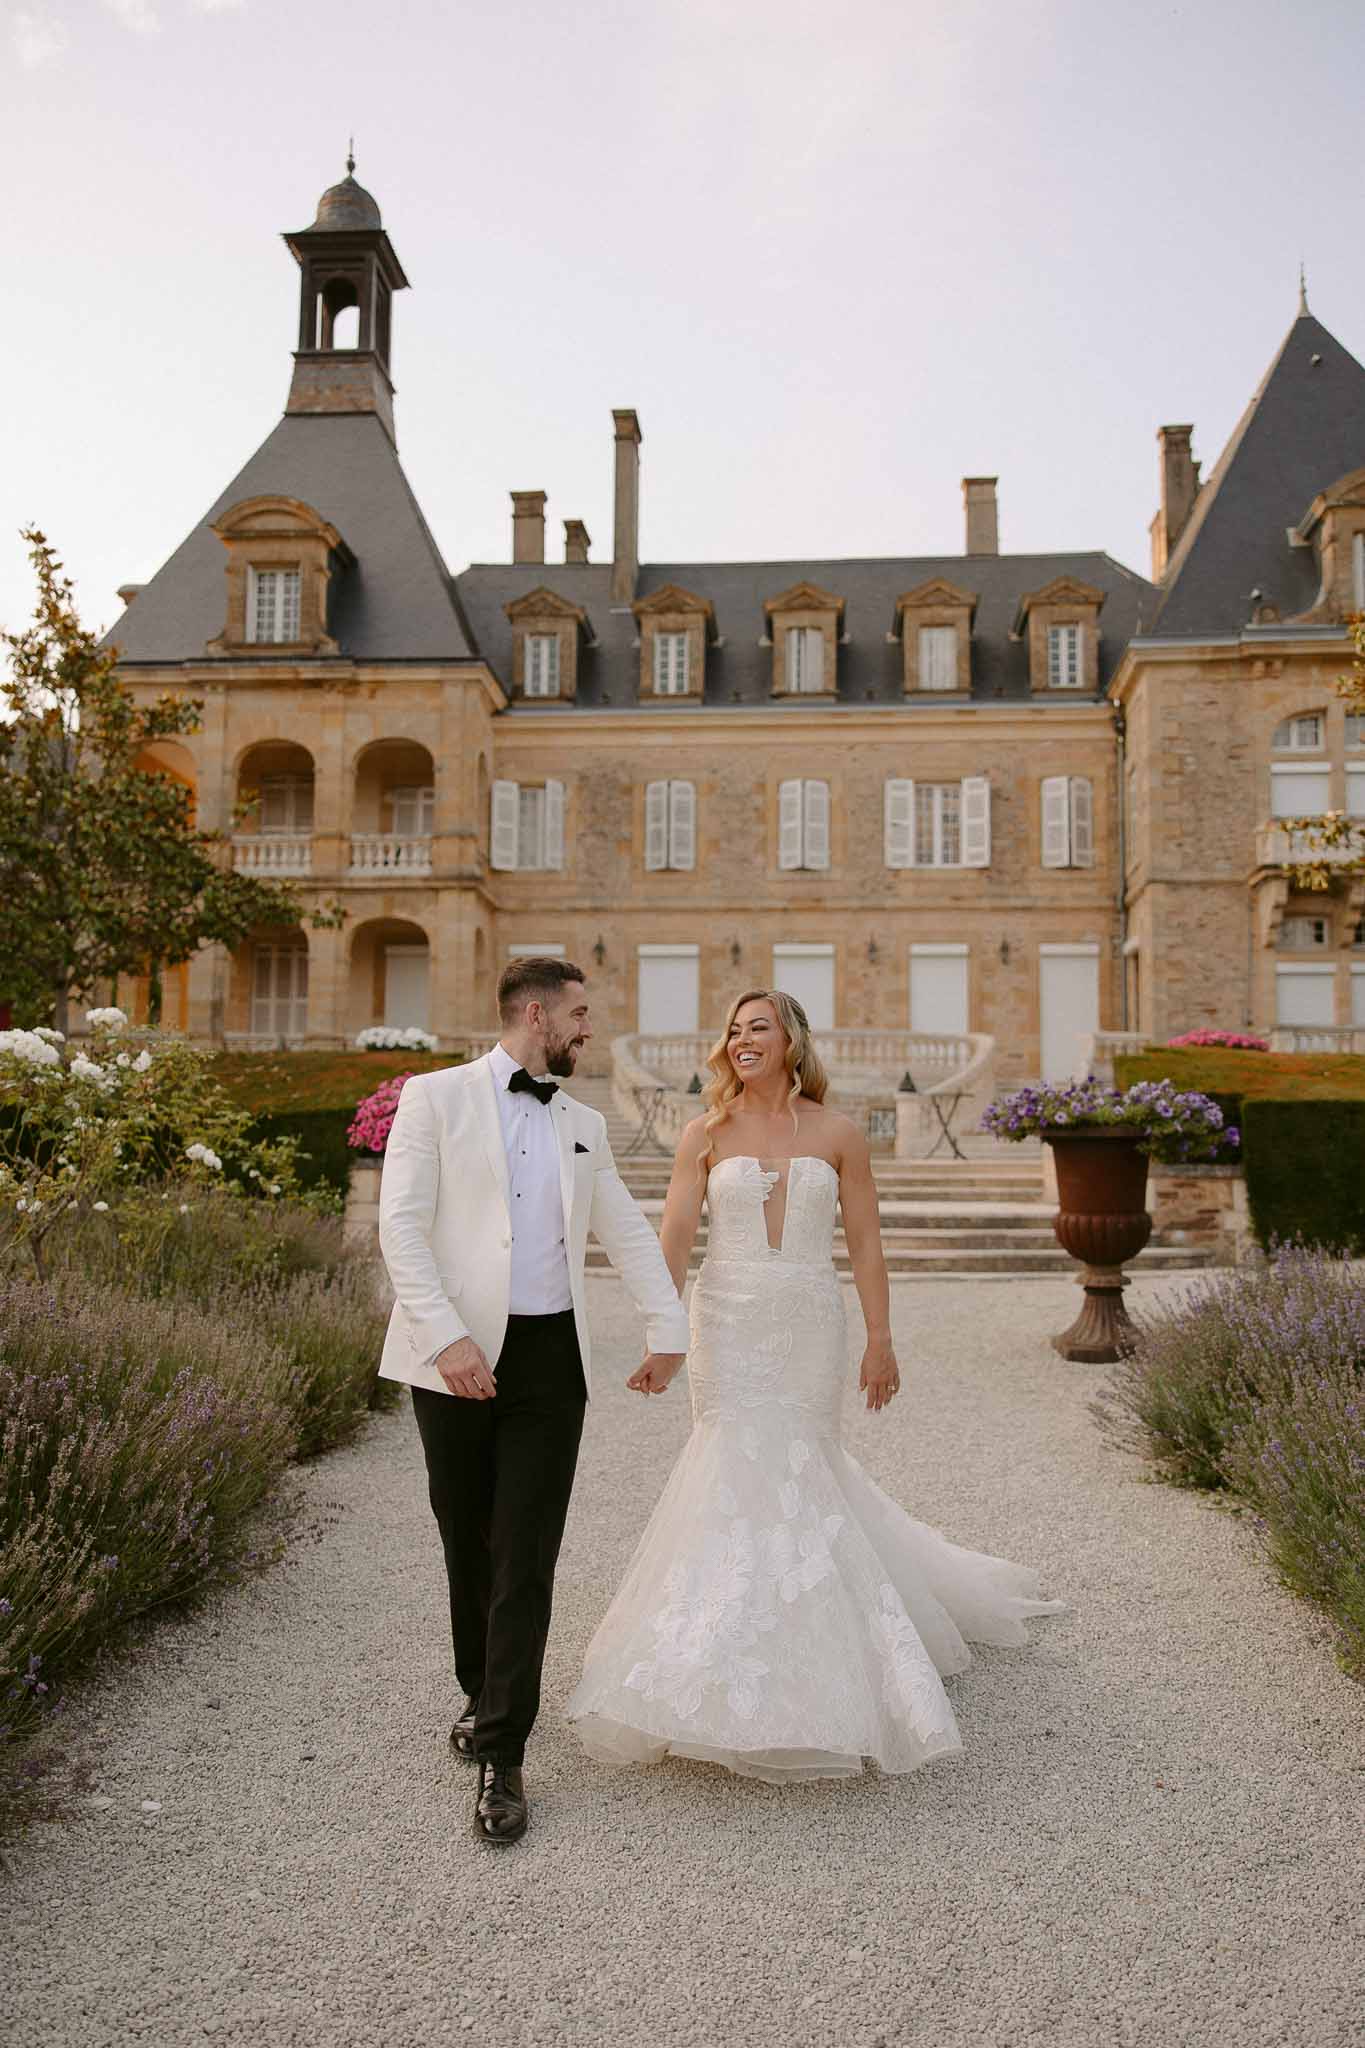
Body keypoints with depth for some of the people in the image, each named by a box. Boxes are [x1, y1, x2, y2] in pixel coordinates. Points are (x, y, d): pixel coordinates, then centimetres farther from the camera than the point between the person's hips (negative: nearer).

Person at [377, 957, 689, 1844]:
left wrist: (670, 1331, 13)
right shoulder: (437, 1097, -1)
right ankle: (484, 1695, 35)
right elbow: (401, 1224, -8)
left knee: (527, 1556, -2)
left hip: (550, 1356, 3)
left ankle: (502, 1755, 5)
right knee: (467, 1544, 12)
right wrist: (446, 1335, -18)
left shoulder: (584, 1124, 13)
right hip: (456, 1354, -2)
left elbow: (629, 1231, 19)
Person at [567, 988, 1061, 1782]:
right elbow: (674, 1238, -6)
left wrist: (881, 1342, 0)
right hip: (729, 1327, 0)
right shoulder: (707, 1135, 2)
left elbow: (867, 1246, 3)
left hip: (810, 1327, 0)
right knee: (745, 1469, -1)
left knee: (795, 1466, 4)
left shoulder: (837, 1135, 2)